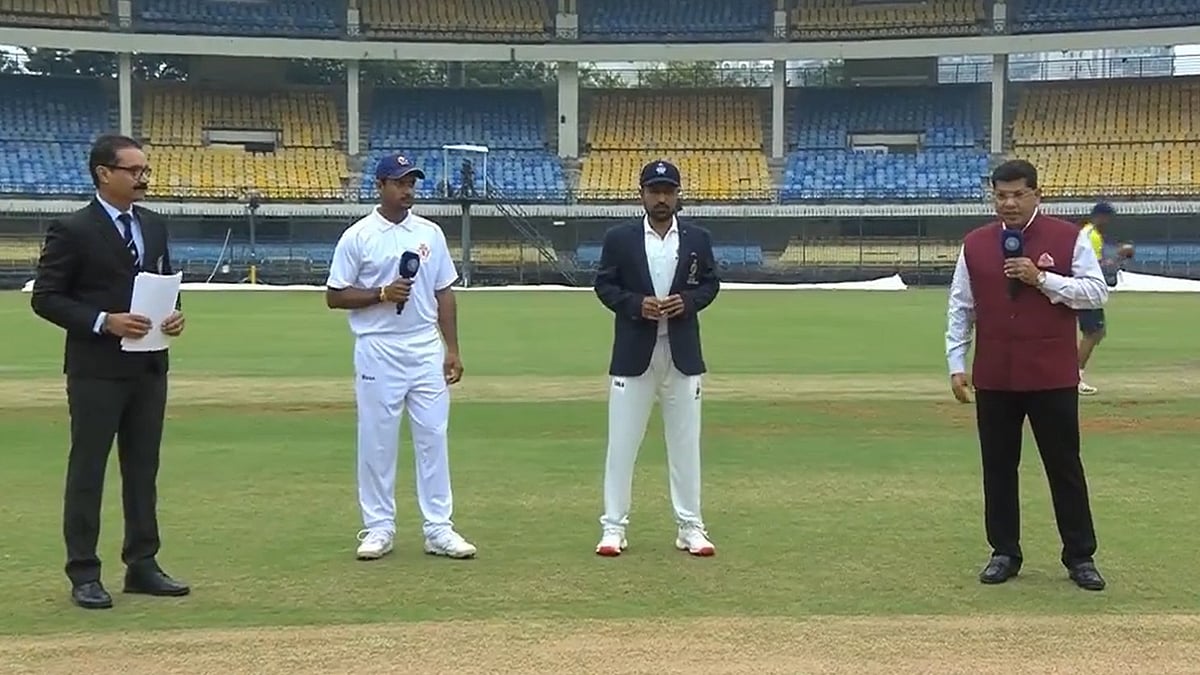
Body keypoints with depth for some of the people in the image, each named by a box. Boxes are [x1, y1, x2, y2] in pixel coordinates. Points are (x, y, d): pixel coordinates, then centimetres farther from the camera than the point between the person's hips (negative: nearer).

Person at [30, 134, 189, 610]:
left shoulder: (154, 225, 10)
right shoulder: (71, 230, -9)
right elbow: (45, 297, -10)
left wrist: (173, 313, -2)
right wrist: (103, 321, -20)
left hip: (149, 366, 6)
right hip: (97, 369, -6)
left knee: (143, 468, 12)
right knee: (87, 470, 2)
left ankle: (142, 565, 22)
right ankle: (84, 574, 10)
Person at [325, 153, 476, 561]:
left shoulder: (430, 233, 9)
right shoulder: (357, 237, -2)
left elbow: (444, 293, 11)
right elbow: (334, 297, -1)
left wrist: (452, 349, 4)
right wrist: (382, 293, -15)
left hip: (426, 351, 3)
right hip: (378, 352, -3)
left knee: (433, 438, 3)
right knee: (376, 442, 3)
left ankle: (439, 529, 9)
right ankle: (378, 528, 14)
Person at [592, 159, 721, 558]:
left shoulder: (698, 239, 5)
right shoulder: (619, 239, 0)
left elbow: (710, 283, 9)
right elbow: (604, 285, 1)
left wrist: (688, 301, -11)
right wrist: (636, 304, -15)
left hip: (683, 353, 2)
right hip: (634, 353, -1)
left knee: (685, 442, 7)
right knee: (622, 442, 2)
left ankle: (690, 527, 15)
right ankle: (613, 527, 10)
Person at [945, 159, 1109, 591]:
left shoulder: (1069, 238, -1)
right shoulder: (974, 244, 5)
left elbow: (1097, 293, -6)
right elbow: (960, 309, 7)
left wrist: (1042, 279, -16)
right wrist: (956, 364, 1)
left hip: (1053, 376, -2)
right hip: (993, 376, 2)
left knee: (1064, 466, 5)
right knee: (998, 467, 8)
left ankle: (1080, 557, 15)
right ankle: (1004, 553, 20)